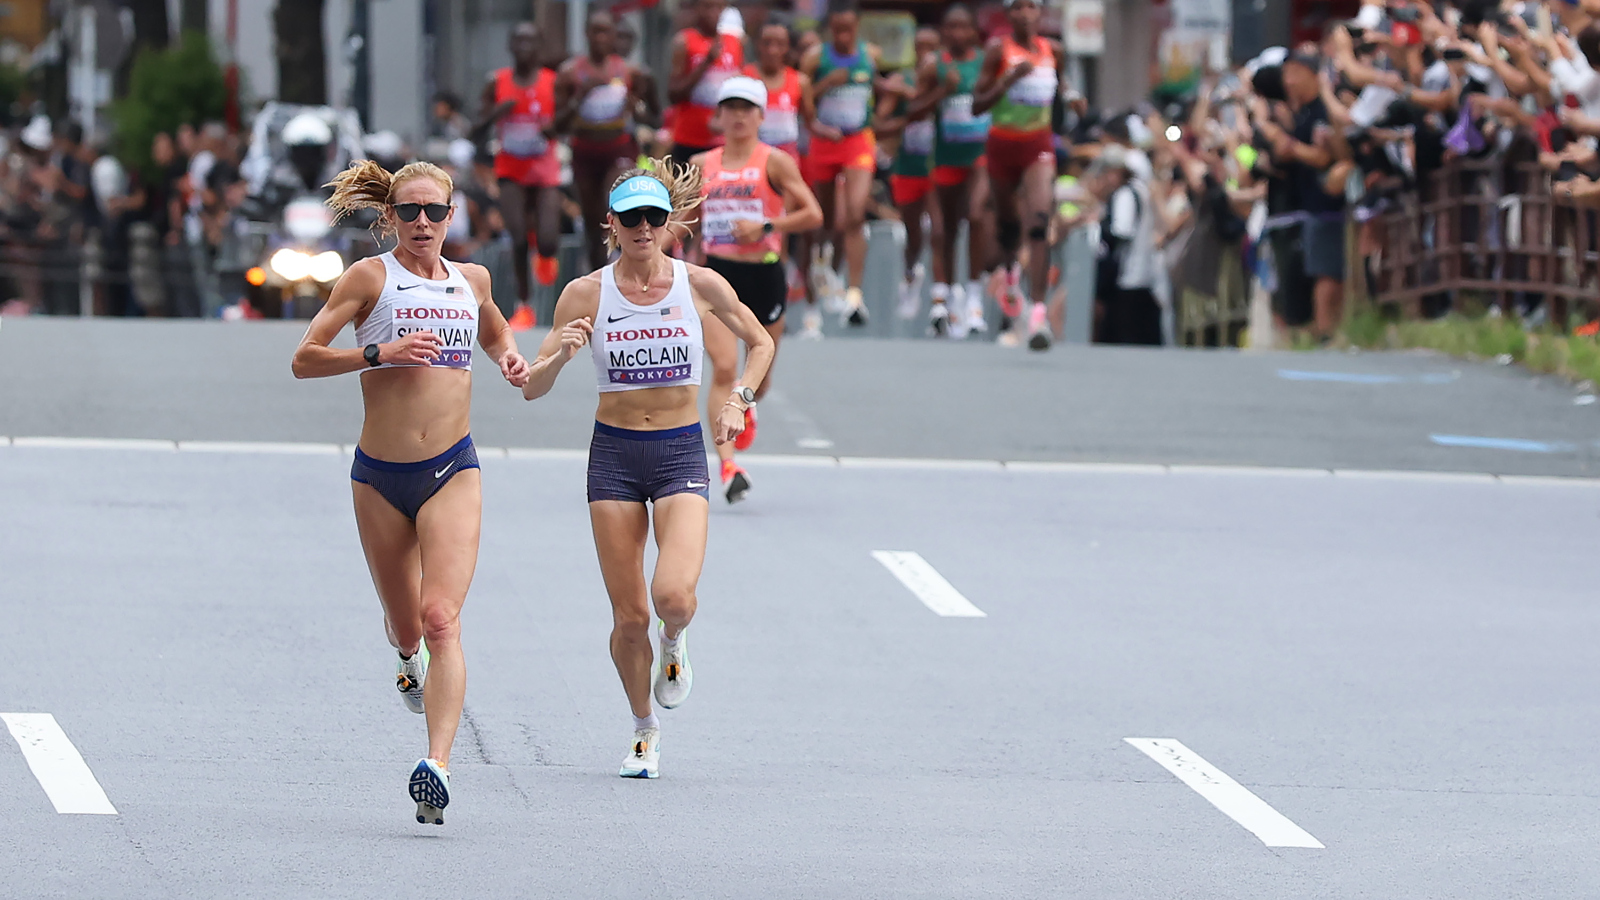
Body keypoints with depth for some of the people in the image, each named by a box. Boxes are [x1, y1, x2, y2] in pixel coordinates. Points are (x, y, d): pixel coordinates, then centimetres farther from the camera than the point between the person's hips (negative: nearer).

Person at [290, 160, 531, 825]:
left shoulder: (472, 281, 10)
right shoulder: (371, 277, -2)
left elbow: (495, 332, 33)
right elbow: (305, 359, -6)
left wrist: (509, 358, 10)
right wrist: (379, 353, -19)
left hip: (452, 472, 0)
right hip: (381, 475, 0)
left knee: (441, 619, -18)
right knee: (405, 625, 14)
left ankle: (437, 764, -29)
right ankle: (408, 656, 53)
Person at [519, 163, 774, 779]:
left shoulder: (701, 286, -2)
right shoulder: (586, 294, -3)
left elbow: (760, 342, 15)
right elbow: (532, 387, -2)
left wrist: (738, 401, -1)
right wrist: (560, 354, -23)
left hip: (681, 452, -1)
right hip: (614, 455, 1)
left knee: (674, 596, -22)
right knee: (629, 617, 0)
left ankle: (674, 644, 16)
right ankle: (644, 729, 24)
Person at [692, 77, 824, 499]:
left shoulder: (775, 162, -2)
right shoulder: (703, 164, 7)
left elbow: (813, 214, -8)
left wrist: (766, 226, -18)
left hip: (764, 274, -1)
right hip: (717, 274, 1)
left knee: (759, 377, 13)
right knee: (723, 368, -17)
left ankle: (745, 409, 50)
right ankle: (727, 465, -21)